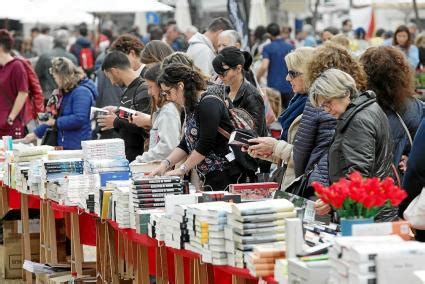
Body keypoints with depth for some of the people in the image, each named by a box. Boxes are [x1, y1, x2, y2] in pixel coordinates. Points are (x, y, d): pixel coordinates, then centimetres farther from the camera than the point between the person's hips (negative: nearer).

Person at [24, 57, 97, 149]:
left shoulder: (82, 92, -12)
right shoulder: (67, 93, 18)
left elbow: (79, 119, -25)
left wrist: (56, 122, -15)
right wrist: (36, 134, 26)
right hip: (64, 146, 8)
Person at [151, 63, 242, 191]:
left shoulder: (209, 103, -15)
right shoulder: (192, 107, 14)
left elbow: (205, 145, -19)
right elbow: (186, 144, 16)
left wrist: (182, 169, -13)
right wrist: (166, 164, 3)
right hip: (210, 177, 9)